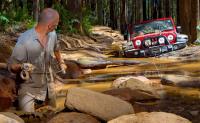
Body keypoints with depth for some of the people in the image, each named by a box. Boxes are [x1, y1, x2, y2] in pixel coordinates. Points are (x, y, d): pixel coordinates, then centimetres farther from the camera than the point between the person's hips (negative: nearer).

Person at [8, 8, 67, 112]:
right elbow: (12, 66, -20)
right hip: (29, 87, -6)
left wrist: (61, 62, 29)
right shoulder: (24, 40, -26)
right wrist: (22, 67, -40)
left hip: (47, 86, 6)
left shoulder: (52, 34, -7)